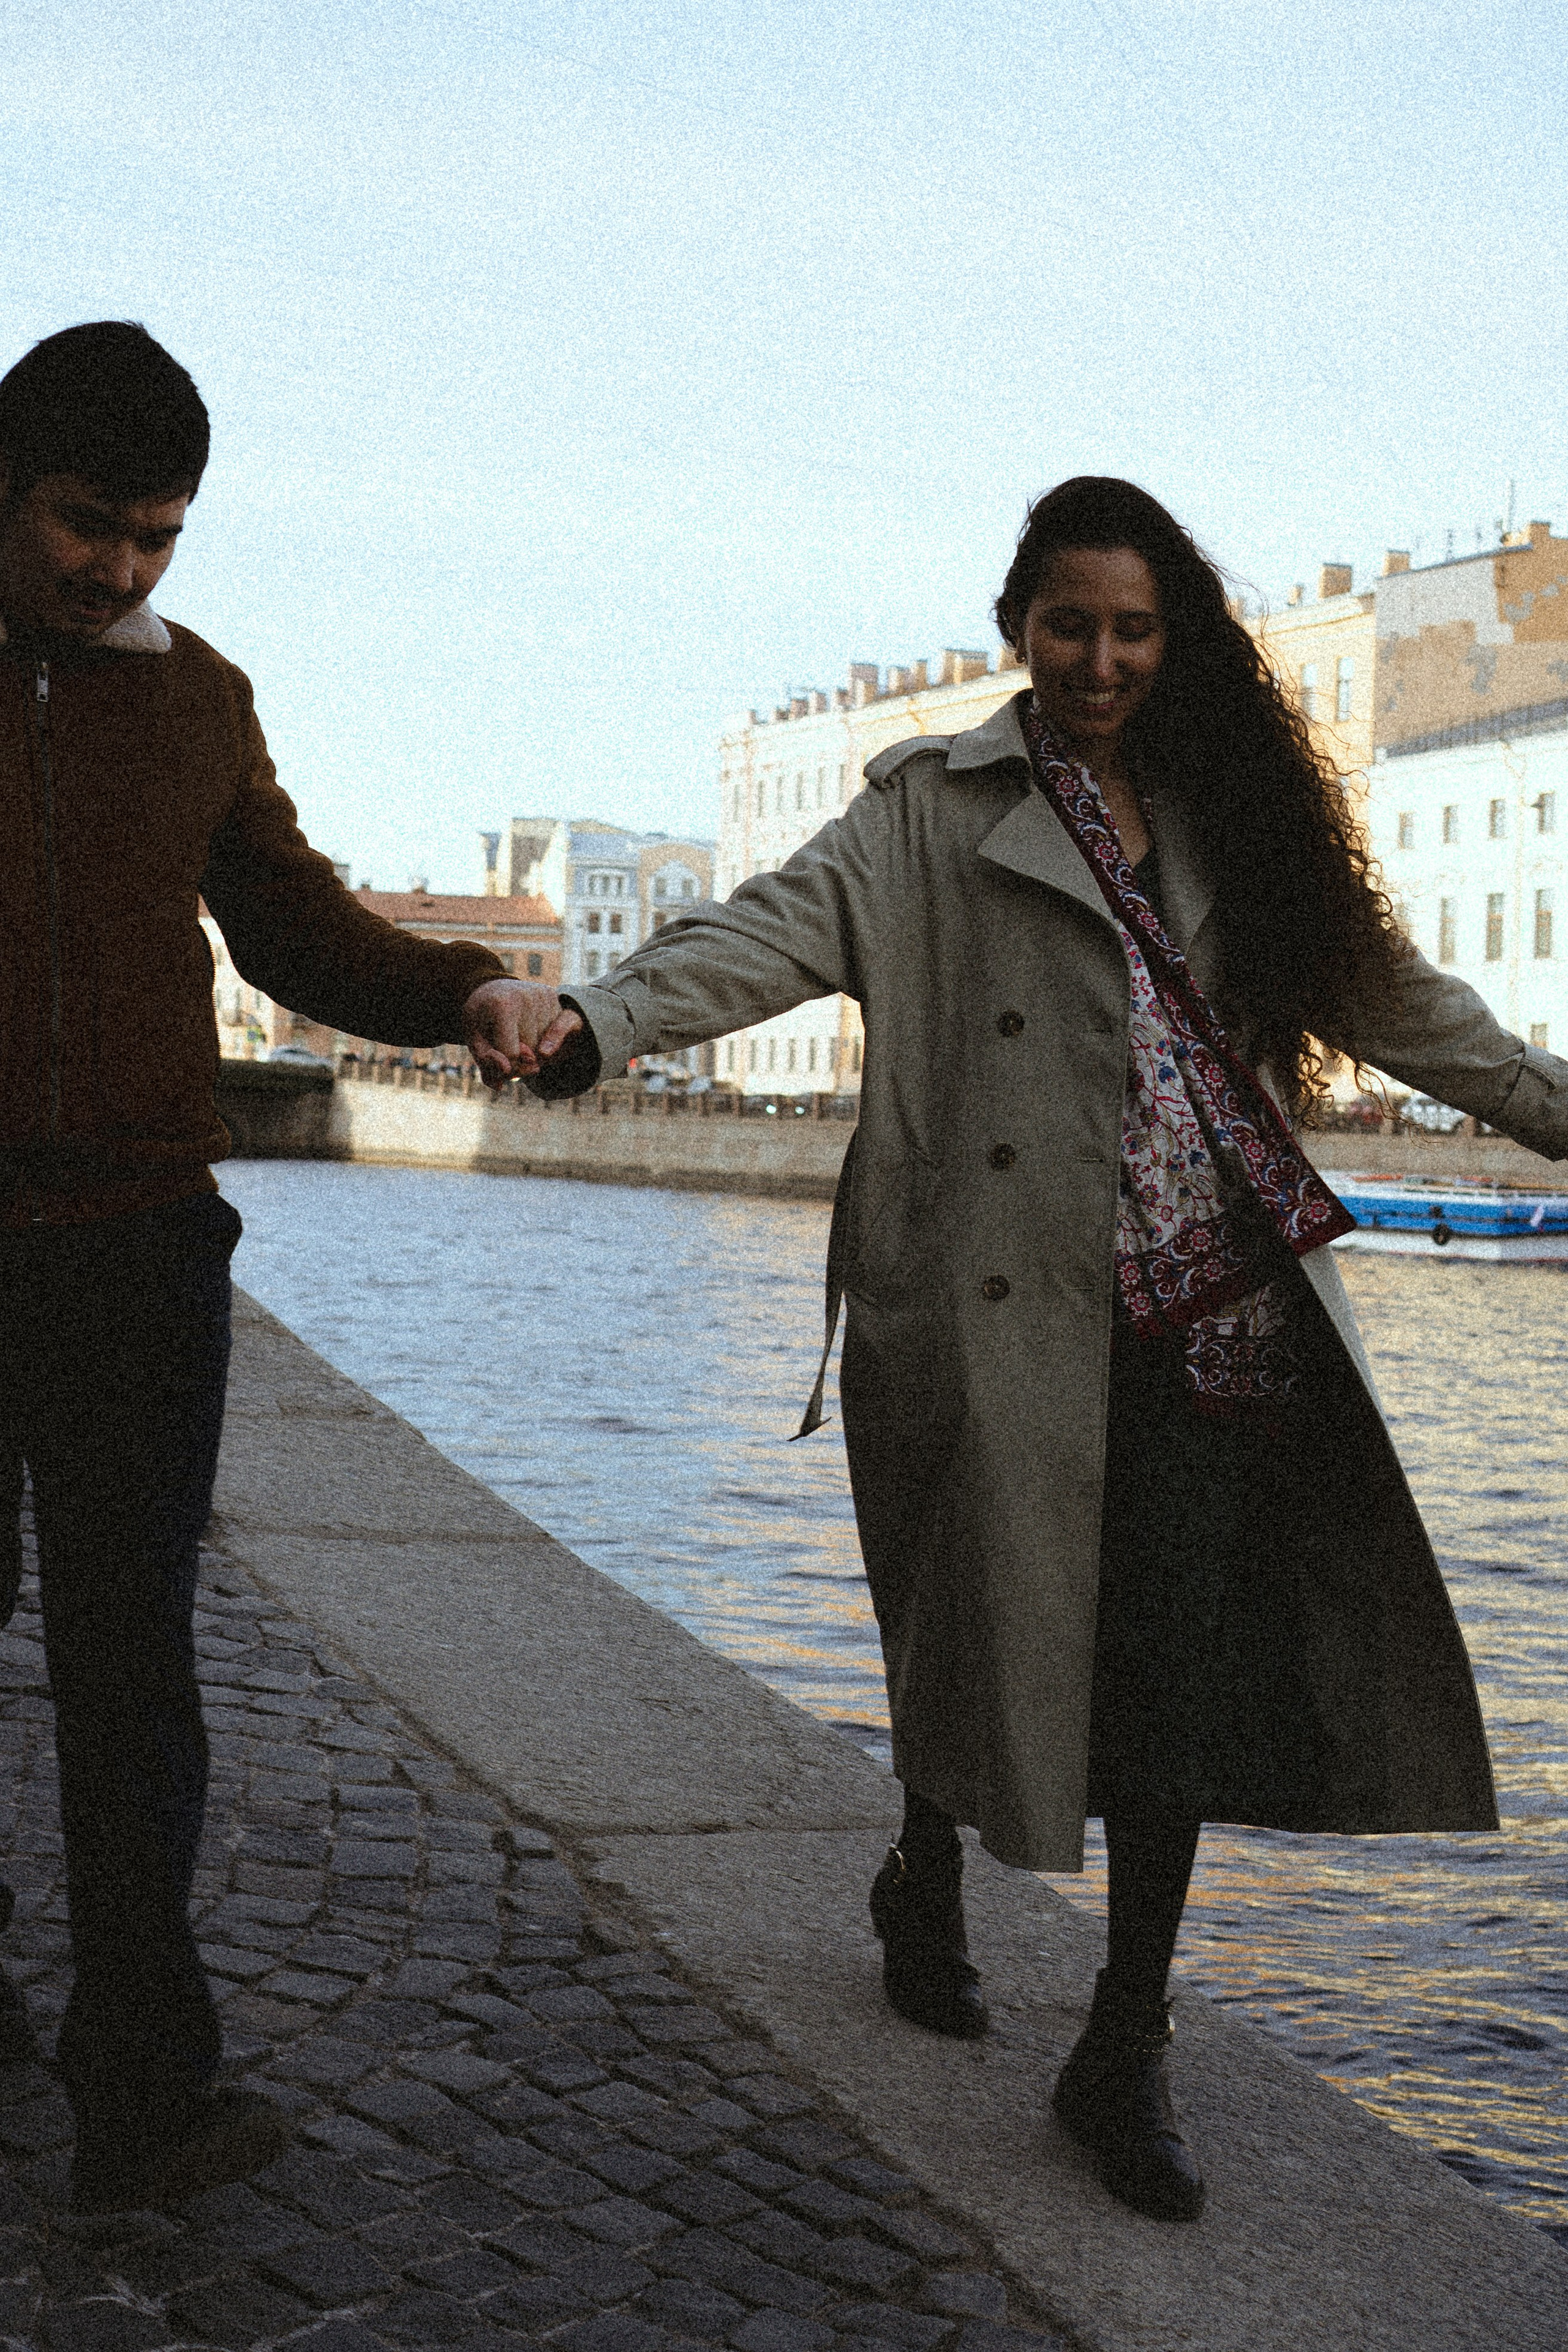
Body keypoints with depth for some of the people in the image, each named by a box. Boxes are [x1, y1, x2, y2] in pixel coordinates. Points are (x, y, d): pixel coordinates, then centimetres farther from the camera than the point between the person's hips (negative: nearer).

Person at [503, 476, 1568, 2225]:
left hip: (1204, 1309, 3)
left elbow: (1387, 993, 21)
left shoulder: (1228, 815, 17)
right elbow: (786, 926, -10)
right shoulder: (939, 808, 5)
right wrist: (599, 1017, -27)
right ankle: (927, 1888, 39)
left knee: (1187, 1662, -2)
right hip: (1008, 1297, -3)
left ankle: (1126, 2053, 12)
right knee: (989, 1619, 7)